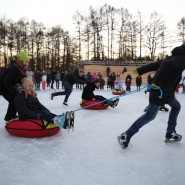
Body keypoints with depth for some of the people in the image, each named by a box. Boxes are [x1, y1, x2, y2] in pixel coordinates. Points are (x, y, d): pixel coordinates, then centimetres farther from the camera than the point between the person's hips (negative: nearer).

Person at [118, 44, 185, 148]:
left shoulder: (176, 58, 14)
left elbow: (154, 65, 13)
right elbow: (167, 65, -36)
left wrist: (139, 71, 13)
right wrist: (157, 83, -29)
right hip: (161, 91, -11)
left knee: (176, 106, 25)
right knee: (150, 115, -6)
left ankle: (170, 133, 29)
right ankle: (126, 136, -2)